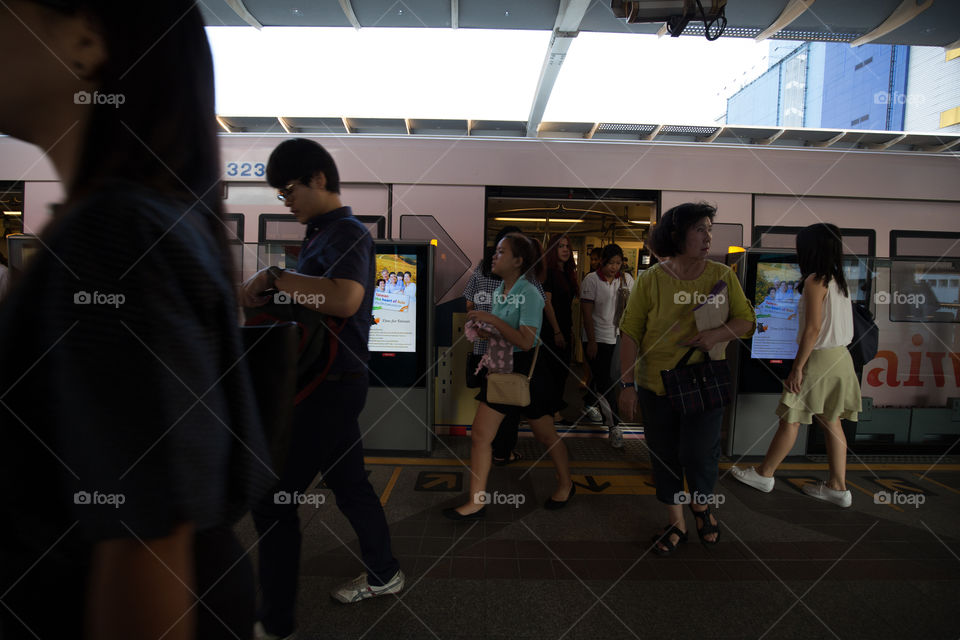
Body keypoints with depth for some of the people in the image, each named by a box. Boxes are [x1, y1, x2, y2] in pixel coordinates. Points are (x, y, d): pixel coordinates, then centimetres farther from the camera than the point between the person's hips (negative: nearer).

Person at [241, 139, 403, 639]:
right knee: (348, 482, 20)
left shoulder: (347, 233, -15)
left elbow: (344, 300, -35)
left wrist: (273, 276, -27)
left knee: (273, 500, 0)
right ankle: (383, 575, 37)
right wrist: (266, 293, 7)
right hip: (331, 382, 10)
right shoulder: (323, 234, 16)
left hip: (330, 386, -10)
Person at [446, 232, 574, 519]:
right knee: (479, 435, 2)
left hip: (526, 371, -7)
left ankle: (566, 484, 40)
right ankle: (477, 502, 14)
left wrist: (492, 319, -27)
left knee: (546, 435, 13)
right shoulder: (498, 291, 5)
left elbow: (525, 341, -28)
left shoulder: (530, 295, -19)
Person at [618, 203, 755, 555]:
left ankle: (702, 503, 31)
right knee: (664, 457, 10)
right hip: (655, 385, 0)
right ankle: (676, 523, 33)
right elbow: (630, 333, -6)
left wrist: (717, 335, -15)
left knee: (698, 454, -4)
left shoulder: (722, 275, 0)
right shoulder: (651, 279, -6)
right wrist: (627, 384, -10)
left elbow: (745, 319, 7)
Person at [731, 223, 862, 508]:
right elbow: (842, 325, 13)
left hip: (819, 358, -8)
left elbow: (813, 329, -20)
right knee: (831, 422, 13)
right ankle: (838, 487, 20)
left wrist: (797, 367, -16)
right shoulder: (838, 280, 10)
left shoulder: (815, 281, -15)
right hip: (840, 357, 8)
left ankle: (764, 474, 15)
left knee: (790, 419, 2)